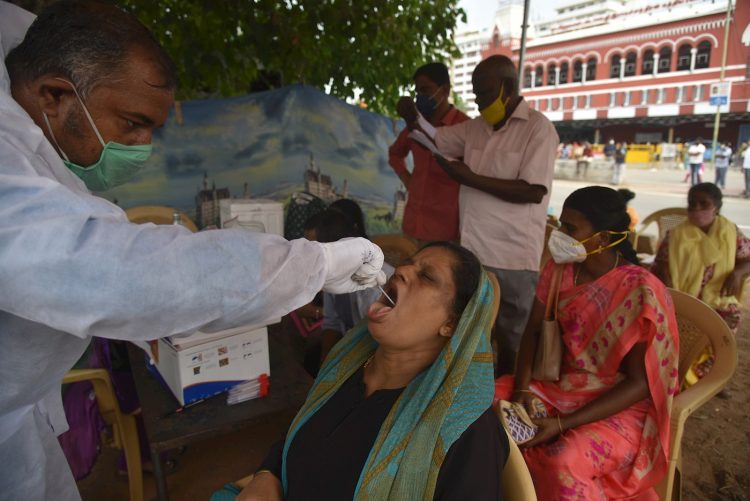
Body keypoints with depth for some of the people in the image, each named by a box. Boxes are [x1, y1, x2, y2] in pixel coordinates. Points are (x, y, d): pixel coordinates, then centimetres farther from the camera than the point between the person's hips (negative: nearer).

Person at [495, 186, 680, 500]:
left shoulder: (641, 291, -21)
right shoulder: (558, 269, -5)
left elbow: (640, 384, -20)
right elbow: (533, 331, 3)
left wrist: (563, 424, -25)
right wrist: (521, 388, -14)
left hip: (623, 407, -5)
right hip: (564, 387, 6)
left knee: (564, 460, -32)